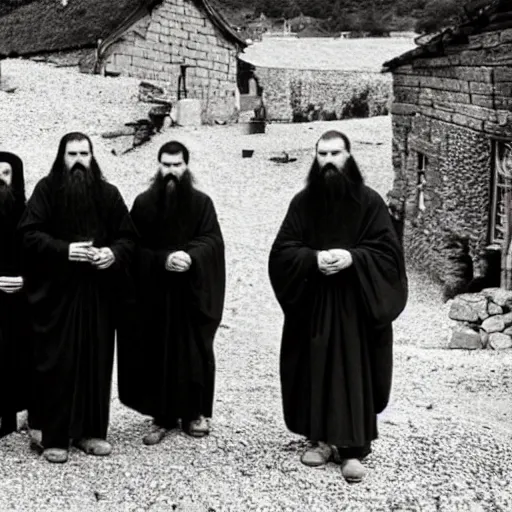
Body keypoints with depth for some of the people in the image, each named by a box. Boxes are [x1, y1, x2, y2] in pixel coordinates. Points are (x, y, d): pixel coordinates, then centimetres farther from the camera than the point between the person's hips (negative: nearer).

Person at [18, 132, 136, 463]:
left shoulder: (108, 193, 9)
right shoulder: (47, 189, 1)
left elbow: (128, 237, 9)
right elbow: (29, 234, -6)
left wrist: (114, 253, -11)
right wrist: (64, 250, -19)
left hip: (98, 291, 3)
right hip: (56, 291, -3)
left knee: (96, 360, 5)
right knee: (58, 362, -3)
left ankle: (91, 431, 16)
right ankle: (54, 437, 5)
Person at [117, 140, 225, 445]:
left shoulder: (201, 203, 4)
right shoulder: (143, 203, 3)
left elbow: (212, 241, -5)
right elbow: (135, 247, -2)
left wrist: (190, 256, -24)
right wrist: (163, 260, -18)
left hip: (193, 292, 0)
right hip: (153, 293, 0)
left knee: (195, 353, 4)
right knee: (158, 355, 1)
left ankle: (196, 413, 17)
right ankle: (162, 416, 10)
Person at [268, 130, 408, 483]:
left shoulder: (369, 201, -3)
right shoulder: (303, 202, 3)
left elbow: (389, 250, -5)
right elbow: (282, 251, 1)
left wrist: (352, 258, -20)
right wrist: (313, 259, -17)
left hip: (356, 305, -2)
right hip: (311, 305, 2)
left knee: (354, 374, -2)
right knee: (315, 372, 6)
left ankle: (354, 448, 4)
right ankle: (320, 438, 20)